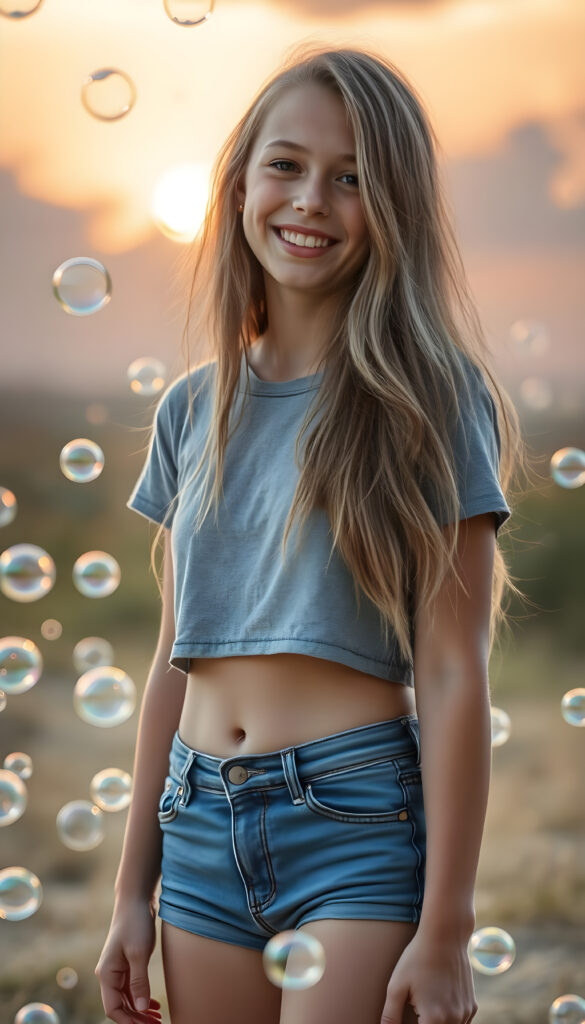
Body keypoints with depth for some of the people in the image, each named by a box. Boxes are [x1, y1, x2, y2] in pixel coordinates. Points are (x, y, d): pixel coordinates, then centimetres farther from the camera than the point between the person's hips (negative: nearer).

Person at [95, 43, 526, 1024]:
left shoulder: (427, 395, -5)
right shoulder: (192, 410, 9)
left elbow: (451, 673, -9)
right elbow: (175, 659, 13)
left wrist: (444, 931, -12)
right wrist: (132, 890, 12)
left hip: (361, 826, -5)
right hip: (203, 826, 5)